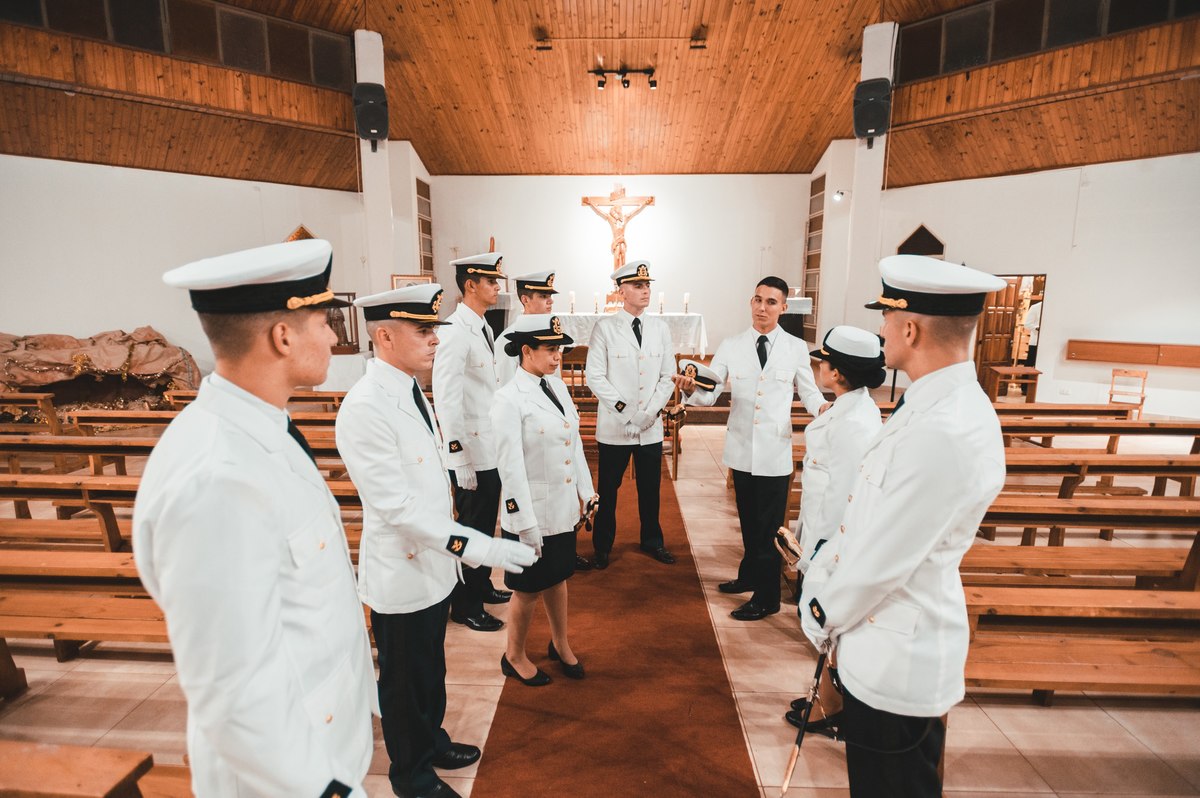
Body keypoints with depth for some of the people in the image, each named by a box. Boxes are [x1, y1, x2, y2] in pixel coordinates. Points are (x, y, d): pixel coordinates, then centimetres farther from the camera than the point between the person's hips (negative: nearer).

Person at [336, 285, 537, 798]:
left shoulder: (411, 392, 2)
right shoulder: (365, 407, -26)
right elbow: (396, 506, -28)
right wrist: (476, 548, -30)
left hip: (433, 564, 8)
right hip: (401, 574, -7)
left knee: (431, 668, 27)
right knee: (404, 679, 17)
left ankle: (432, 741, 51)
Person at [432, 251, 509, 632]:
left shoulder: (483, 328, 10)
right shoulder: (455, 331, -18)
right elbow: (447, 399, -21)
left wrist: (504, 440, 14)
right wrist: (461, 459, -21)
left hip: (493, 449, 8)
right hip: (472, 454, -8)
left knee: (487, 524, 21)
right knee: (472, 528, 7)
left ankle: (481, 585, 41)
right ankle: (465, 606, 26)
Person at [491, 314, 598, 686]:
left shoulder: (558, 386, 3)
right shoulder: (509, 398, -18)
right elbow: (511, 467, -19)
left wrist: (586, 494, 9)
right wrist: (526, 524, -17)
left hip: (564, 509, 6)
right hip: (533, 513, -6)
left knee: (557, 579, 23)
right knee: (529, 590, 12)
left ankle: (560, 645, 45)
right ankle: (514, 656, 37)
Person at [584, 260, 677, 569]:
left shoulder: (660, 328, 5)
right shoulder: (605, 327, -5)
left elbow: (668, 375, 6)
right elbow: (594, 376, -9)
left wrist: (652, 410, -6)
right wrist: (623, 408, -14)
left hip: (651, 427, 3)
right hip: (614, 426, -3)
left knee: (650, 488, 15)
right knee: (608, 489, 9)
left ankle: (652, 541, 35)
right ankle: (603, 546, 28)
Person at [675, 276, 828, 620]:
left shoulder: (796, 348, -2)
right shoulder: (731, 346, 1)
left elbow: (809, 392, 3)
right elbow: (710, 395, -5)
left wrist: (824, 409, -18)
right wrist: (691, 389, -27)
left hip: (776, 452, -2)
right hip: (741, 449, 3)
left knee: (769, 525, 4)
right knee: (748, 520, 19)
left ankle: (766, 597, 22)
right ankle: (749, 576, 40)